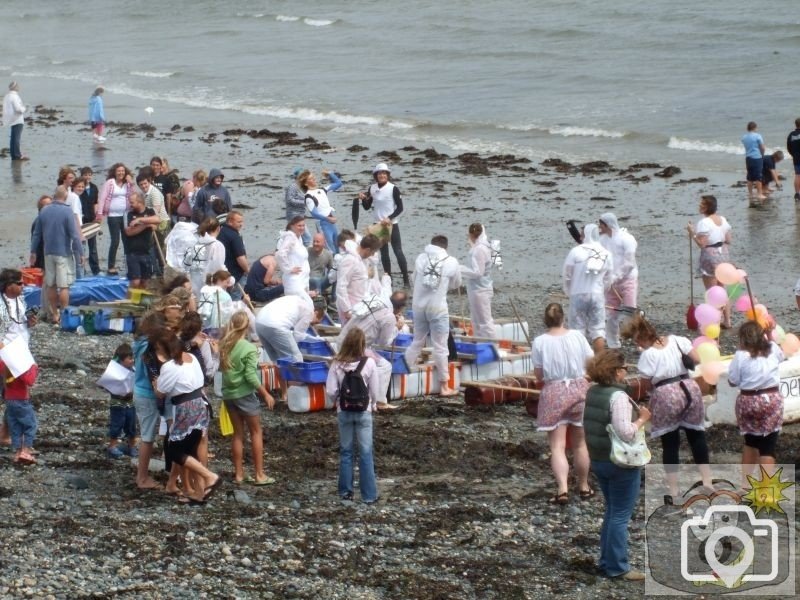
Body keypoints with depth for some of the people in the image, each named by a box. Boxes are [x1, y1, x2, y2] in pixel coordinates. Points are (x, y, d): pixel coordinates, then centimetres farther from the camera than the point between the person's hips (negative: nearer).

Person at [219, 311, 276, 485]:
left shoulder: (225, 346, 0)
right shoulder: (249, 348, -16)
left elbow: (223, 368, 7)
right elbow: (251, 376, -18)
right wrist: (266, 394, -9)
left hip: (228, 393, 5)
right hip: (245, 394, -5)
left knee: (238, 433, 14)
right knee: (256, 432, 6)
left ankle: (239, 474, 15)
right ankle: (259, 475, 6)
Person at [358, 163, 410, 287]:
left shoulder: (393, 189, -11)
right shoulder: (372, 188, 2)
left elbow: (400, 208, -10)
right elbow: (367, 207, 9)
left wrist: (389, 218, -21)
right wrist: (363, 199, -11)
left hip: (392, 224, -5)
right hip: (379, 225, 5)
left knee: (398, 251, -7)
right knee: (384, 253, 11)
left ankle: (406, 280, -4)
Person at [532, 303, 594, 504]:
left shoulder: (540, 342, -9)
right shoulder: (577, 336, -5)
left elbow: (538, 374, -5)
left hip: (553, 393, -2)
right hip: (579, 389, 2)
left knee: (557, 447, -2)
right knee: (580, 444, 17)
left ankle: (562, 489, -18)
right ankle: (584, 487, 27)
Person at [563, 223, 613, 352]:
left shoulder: (576, 251, -8)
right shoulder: (606, 254, 3)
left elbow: (566, 275, -2)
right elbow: (607, 280, 8)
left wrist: (568, 291, 15)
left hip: (578, 294, -2)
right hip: (597, 295, 2)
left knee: (578, 331, 4)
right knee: (598, 331, 5)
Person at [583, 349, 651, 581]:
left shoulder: (592, 393, 5)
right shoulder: (618, 396, -21)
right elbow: (625, 433, -27)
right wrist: (642, 419, -13)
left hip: (597, 460, 8)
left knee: (612, 512, 21)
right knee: (620, 516, 1)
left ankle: (607, 561, 27)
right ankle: (618, 568, 5)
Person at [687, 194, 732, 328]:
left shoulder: (704, 223, -18)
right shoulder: (723, 220, 6)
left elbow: (701, 244, -22)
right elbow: (728, 241, 9)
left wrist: (692, 233, -11)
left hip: (710, 257, -8)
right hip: (724, 255, 8)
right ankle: (727, 320, 21)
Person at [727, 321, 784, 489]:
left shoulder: (741, 356, -9)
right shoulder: (773, 349, 1)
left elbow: (733, 381, -4)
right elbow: (780, 355, 25)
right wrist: (769, 335, 24)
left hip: (748, 401, 0)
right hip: (771, 400, 0)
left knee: (751, 441, 22)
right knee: (767, 446, -1)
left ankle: (746, 483, 30)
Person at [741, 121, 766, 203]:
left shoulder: (744, 137, 7)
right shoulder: (757, 136, -10)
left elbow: (746, 147, 11)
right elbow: (762, 148, -9)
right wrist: (762, 154, 11)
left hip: (748, 158, 5)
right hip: (757, 158, -5)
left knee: (750, 177, 11)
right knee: (758, 177, -2)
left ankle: (750, 194, 14)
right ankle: (759, 194, -2)